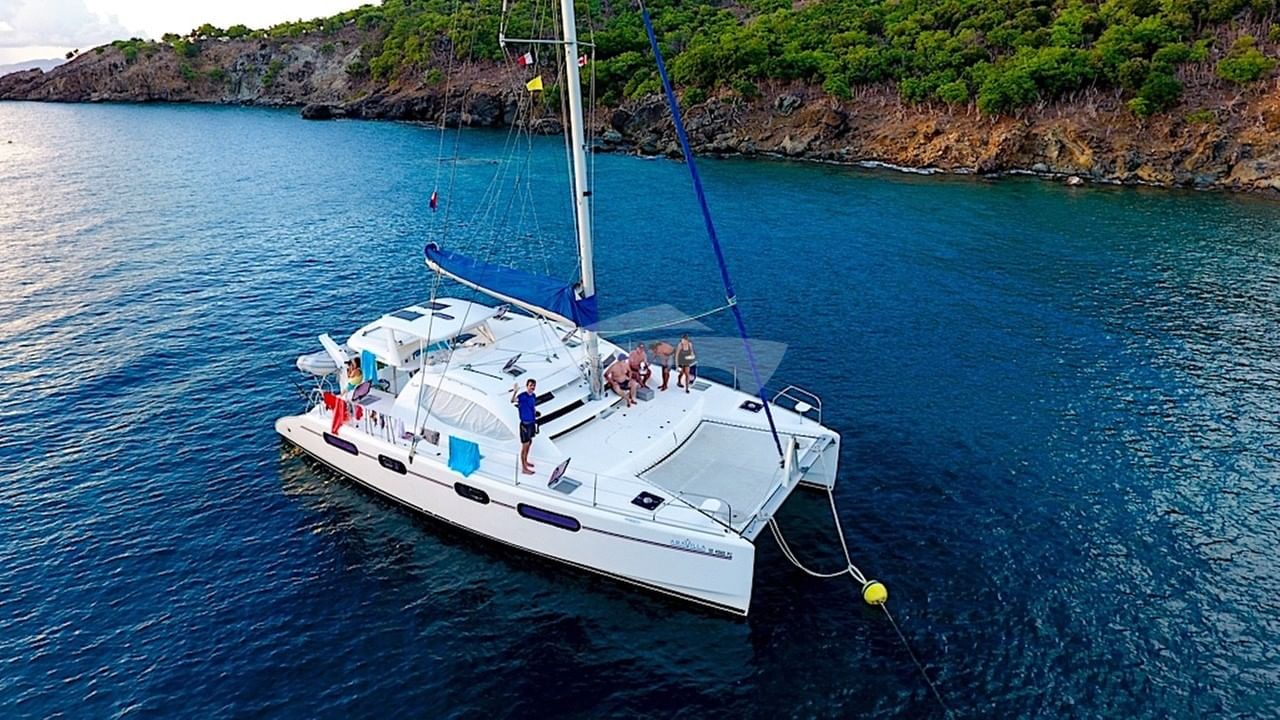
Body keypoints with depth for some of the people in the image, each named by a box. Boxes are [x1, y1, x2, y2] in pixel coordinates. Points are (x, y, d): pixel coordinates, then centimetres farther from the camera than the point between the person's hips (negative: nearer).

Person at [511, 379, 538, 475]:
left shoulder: (534, 396, 3)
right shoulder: (522, 396, -20)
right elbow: (512, 401, -40)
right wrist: (515, 392, -59)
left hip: (532, 423, 8)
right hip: (525, 424, -8)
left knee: (529, 443, 22)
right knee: (525, 446, 0)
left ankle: (525, 461, 41)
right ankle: (524, 468, 8)